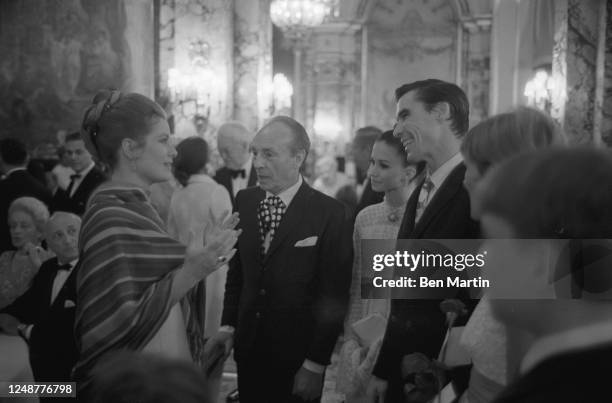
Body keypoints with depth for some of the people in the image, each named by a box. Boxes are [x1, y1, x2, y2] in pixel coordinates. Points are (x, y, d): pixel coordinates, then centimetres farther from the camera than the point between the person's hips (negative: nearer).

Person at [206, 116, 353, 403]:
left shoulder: (329, 213, -13)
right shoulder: (245, 201, 2)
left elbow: (333, 296, -11)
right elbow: (237, 269, 10)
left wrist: (315, 365, -11)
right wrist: (228, 326, 0)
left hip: (297, 358, -4)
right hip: (249, 352, 4)